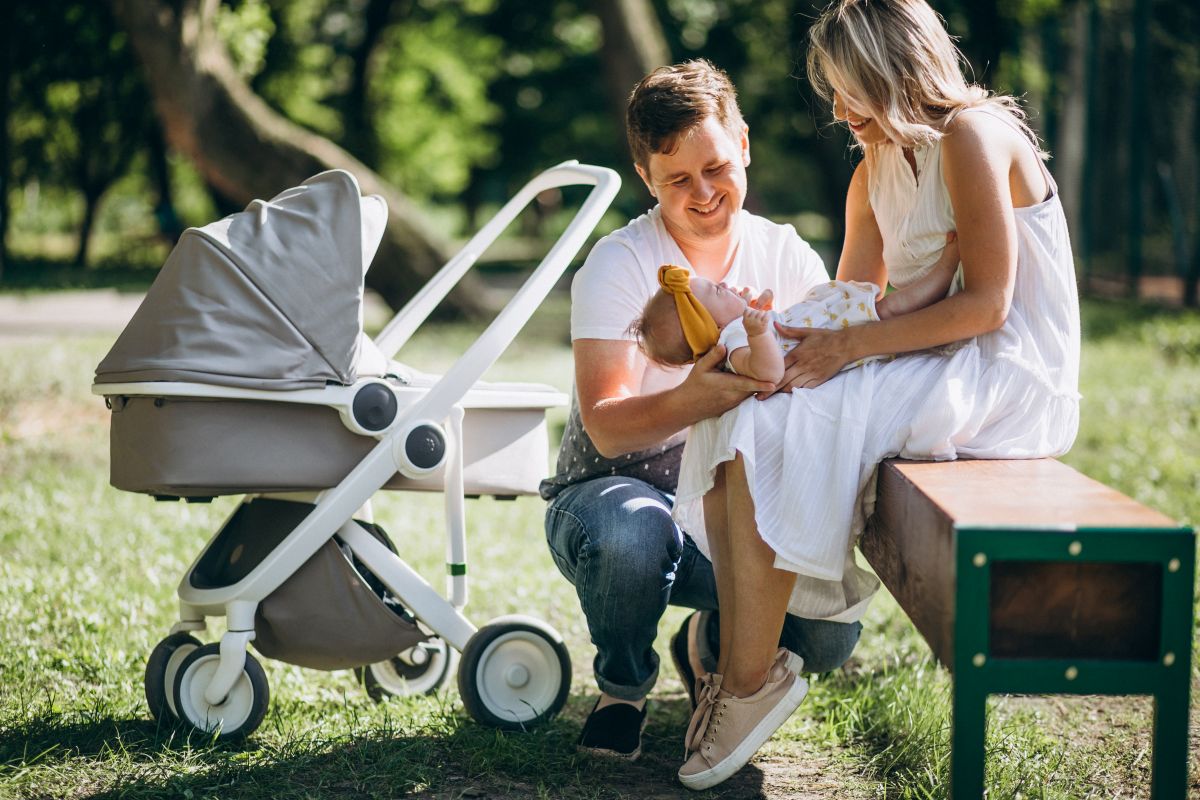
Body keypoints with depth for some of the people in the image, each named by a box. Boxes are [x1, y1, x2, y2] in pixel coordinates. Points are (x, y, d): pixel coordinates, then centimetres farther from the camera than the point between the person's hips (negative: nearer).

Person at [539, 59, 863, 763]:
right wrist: (691, 401, -46)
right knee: (631, 532, -40)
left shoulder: (787, 256, 0)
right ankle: (623, 682, -6)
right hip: (611, 491, -3)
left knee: (830, 635, -22)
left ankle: (711, 645, 14)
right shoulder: (619, 265, -13)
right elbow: (607, 429, -25)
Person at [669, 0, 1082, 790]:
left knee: (771, 428, -23)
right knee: (731, 416, -8)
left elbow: (986, 304, -18)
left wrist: (850, 346, -20)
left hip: (1006, 378, -9)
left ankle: (753, 676, -14)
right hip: (930, 367, 9)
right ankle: (736, 654, -15)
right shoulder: (878, 169, 15)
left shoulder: (974, 136, -12)